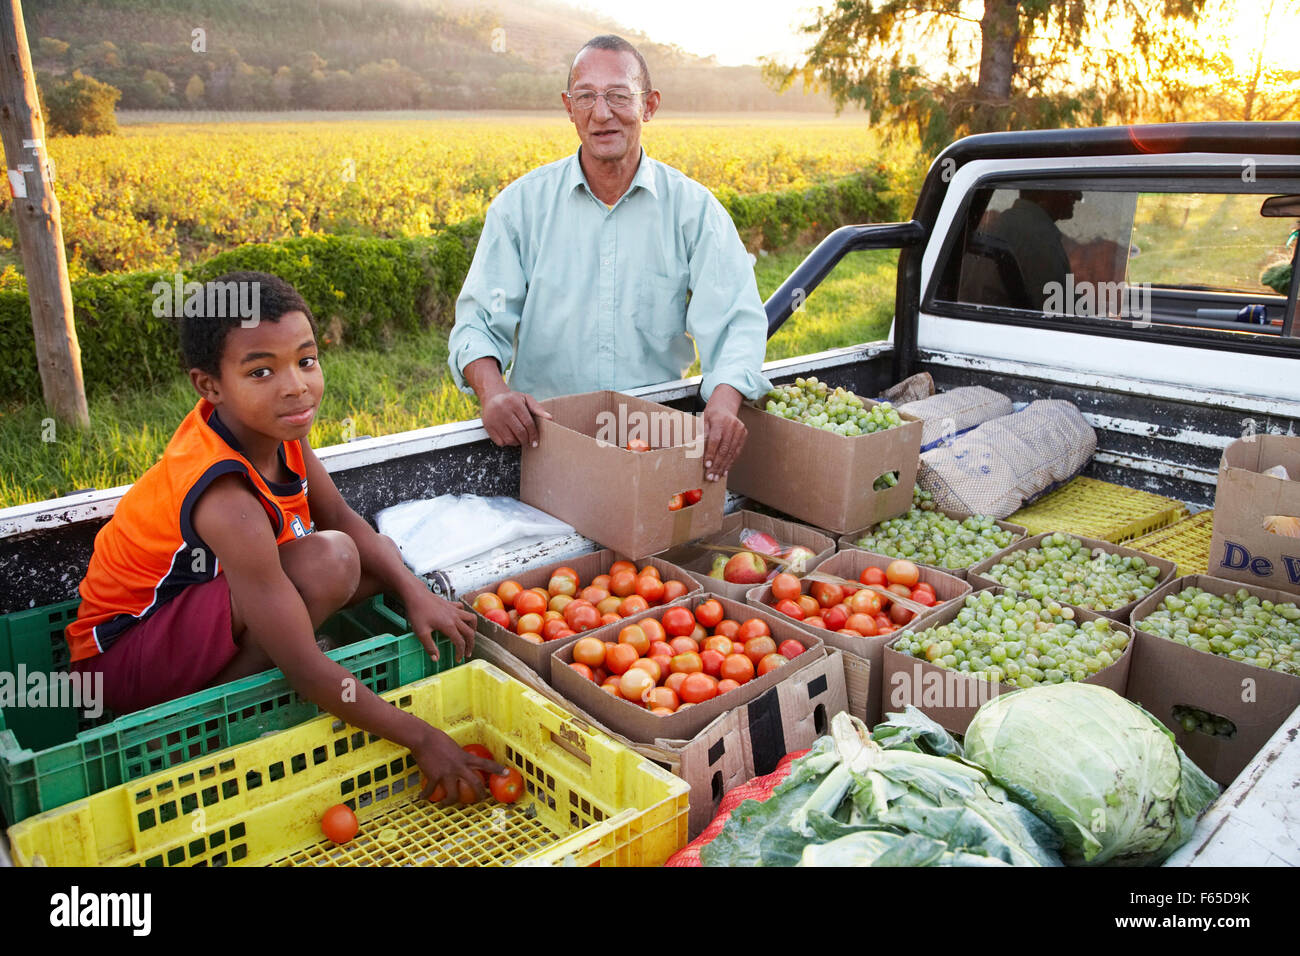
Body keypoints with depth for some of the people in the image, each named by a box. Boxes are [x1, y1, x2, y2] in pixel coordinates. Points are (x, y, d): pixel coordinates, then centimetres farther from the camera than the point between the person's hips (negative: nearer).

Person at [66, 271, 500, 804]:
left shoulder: (271, 422, -12)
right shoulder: (227, 502, -35)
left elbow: (341, 518, 2)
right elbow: (306, 672, -34)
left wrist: (415, 594, -12)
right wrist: (422, 739, -28)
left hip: (196, 596, 8)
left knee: (384, 562, 2)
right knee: (328, 560, -31)